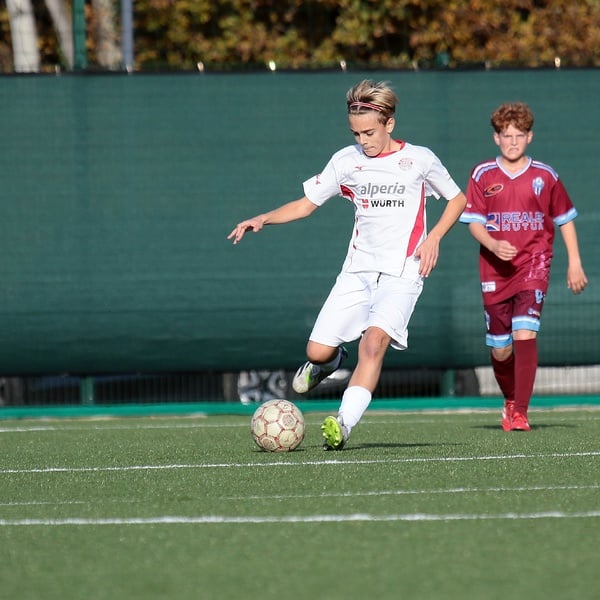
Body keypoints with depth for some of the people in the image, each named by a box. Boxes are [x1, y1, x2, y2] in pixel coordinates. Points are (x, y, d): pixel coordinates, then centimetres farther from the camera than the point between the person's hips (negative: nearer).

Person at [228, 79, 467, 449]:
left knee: (374, 341, -27)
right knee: (317, 350, -6)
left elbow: (457, 199, 11)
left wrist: (433, 238, -5)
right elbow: (307, 203, 12)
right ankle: (330, 362, 33)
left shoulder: (419, 160, -1)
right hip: (358, 269, 4)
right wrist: (262, 219, -3)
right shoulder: (346, 161, 5)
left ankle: (344, 425, -31)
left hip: (402, 273, -4)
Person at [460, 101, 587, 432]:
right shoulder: (482, 175, 2)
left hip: (533, 265, -1)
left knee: (525, 334, -20)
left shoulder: (545, 176, 3)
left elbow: (565, 219, 13)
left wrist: (574, 263, 8)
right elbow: (473, 221, 1)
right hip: (494, 270, 2)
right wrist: (492, 244, -19)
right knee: (500, 349, 6)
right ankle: (510, 401, 35)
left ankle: (520, 413, -18)